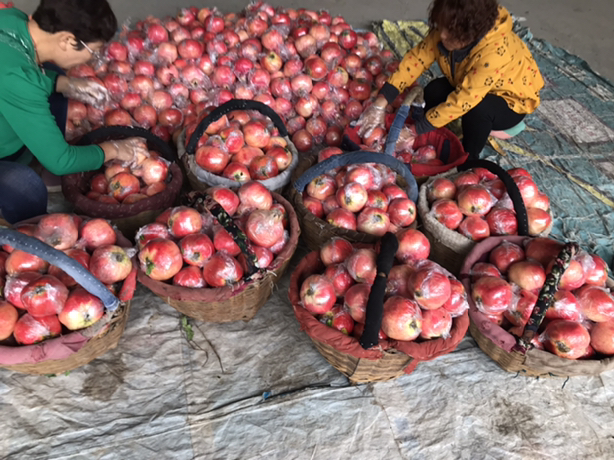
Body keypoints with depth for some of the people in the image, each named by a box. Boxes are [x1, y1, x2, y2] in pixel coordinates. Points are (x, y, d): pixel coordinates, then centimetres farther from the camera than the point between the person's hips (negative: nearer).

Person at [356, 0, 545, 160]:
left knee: (477, 109, -36)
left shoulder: (494, 51, -40)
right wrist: (380, 103, -28)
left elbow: (463, 100, -40)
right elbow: (415, 59, -20)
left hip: (512, 101, -5)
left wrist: (415, 131, -37)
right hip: (469, 87, 6)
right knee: (434, 90, -20)